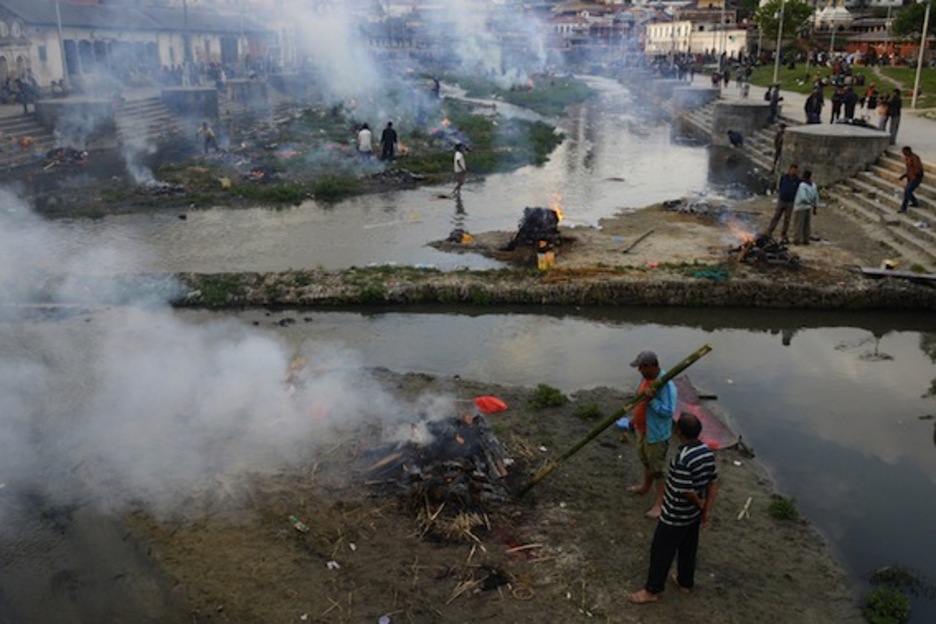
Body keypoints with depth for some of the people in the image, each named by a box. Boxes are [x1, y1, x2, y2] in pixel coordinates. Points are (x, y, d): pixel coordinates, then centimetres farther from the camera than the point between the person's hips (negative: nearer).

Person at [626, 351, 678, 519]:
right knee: (646, 460, 28)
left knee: (657, 468, 4)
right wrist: (635, 420, 18)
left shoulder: (666, 385, -29)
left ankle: (660, 502, 16)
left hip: (656, 433, -9)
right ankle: (645, 487, 49)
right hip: (643, 429, 9)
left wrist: (652, 400, -37)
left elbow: (668, 411, -30)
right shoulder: (647, 377, -2)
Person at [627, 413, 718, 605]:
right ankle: (685, 582, 43)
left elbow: (686, 492, -27)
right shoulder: (707, 452, -7)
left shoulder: (683, 459, -33)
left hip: (675, 516, -8)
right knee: (688, 549, 25)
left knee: (661, 551, 8)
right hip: (693, 514, 8)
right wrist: (707, 511, 2)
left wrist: (701, 505, -7)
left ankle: (652, 590, 22)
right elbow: (713, 483, -1)